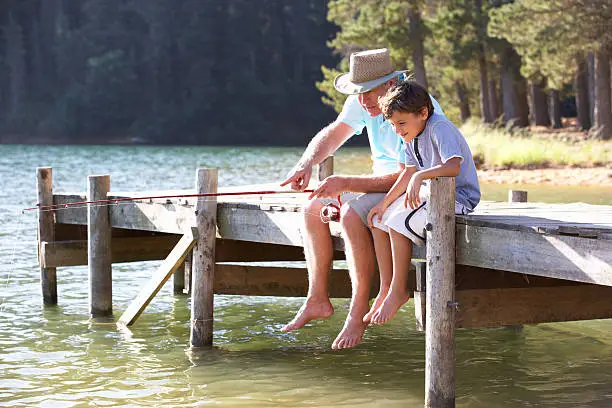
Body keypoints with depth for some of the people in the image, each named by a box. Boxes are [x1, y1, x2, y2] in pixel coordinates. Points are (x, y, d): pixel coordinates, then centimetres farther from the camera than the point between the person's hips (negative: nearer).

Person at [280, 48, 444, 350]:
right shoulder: (364, 102, -3)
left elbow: (405, 176, -31)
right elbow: (332, 135, 8)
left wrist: (345, 183, -34)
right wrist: (306, 163, -13)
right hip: (383, 184, 9)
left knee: (352, 214, -32)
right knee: (313, 209, 0)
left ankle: (358, 313, -25)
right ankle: (317, 300, 4)